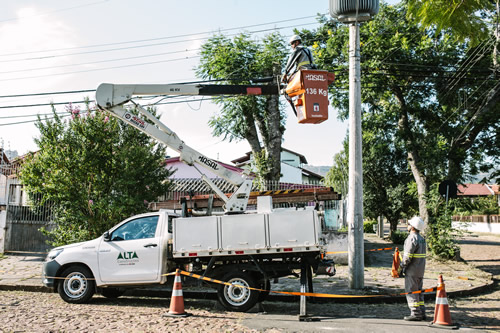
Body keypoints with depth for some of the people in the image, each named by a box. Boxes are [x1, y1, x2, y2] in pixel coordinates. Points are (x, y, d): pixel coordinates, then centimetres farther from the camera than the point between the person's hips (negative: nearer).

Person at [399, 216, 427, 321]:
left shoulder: (412, 238, -16)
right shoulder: (422, 238, 13)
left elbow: (407, 256, -20)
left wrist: (401, 267, -9)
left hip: (412, 270, -9)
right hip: (420, 270, 9)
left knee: (411, 292, -3)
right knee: (418, 291, 15)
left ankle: (415, 314, -2)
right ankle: (421, 313, 18)